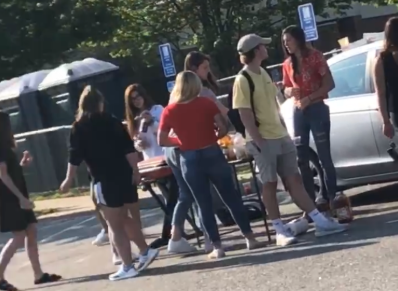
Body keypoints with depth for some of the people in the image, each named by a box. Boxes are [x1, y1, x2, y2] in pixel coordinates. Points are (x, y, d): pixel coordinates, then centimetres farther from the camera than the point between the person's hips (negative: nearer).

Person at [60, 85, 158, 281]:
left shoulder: (79, 127, -2)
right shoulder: (112, 122, 8)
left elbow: (75, 156, -4)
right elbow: (129, 148, 3)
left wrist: (69, 180, 3)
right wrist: (135, 171, 9)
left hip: (106, 181, -5)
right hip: (125, 176, 5)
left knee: (116, 226, 1)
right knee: (126, 220, 22)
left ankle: (127, 267, 2)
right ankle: (145, 251, 18)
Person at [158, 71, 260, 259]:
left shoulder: (169, 111, -3)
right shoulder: (206, 103, -5)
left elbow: (162, 140, -3)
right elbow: (223, 128, -9)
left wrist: (181, 142, 11)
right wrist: (213, 138, 9)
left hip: (189, 160, 0)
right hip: (212, 154, 0)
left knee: (204, 204, 8)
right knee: (231, 197, 11)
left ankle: (217, 247, 9)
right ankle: (249, 237, 15)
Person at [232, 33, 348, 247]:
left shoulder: (263, 74, 13)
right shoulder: (242, 80, -13)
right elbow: (245, 115, -17)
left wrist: (284, 131, 14)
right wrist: (258, 141, -20)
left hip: (280, 136, 8)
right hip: (263, 140, -8)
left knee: (294, 180, 7)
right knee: (270, 184, -1)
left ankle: (320, 222, 6)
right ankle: (280, 231, 5)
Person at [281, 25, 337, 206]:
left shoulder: (315, 57, -4)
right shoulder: (287, 64, 9)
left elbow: (329, 84, -7)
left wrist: (310, 98, -18)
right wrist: (289, 91, -7)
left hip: (317, 109, -5)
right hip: (298, 112, 5)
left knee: (324, 156, -4)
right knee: (301, 158, 2)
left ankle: (331, 197, 1)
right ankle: (310, 200, 7)